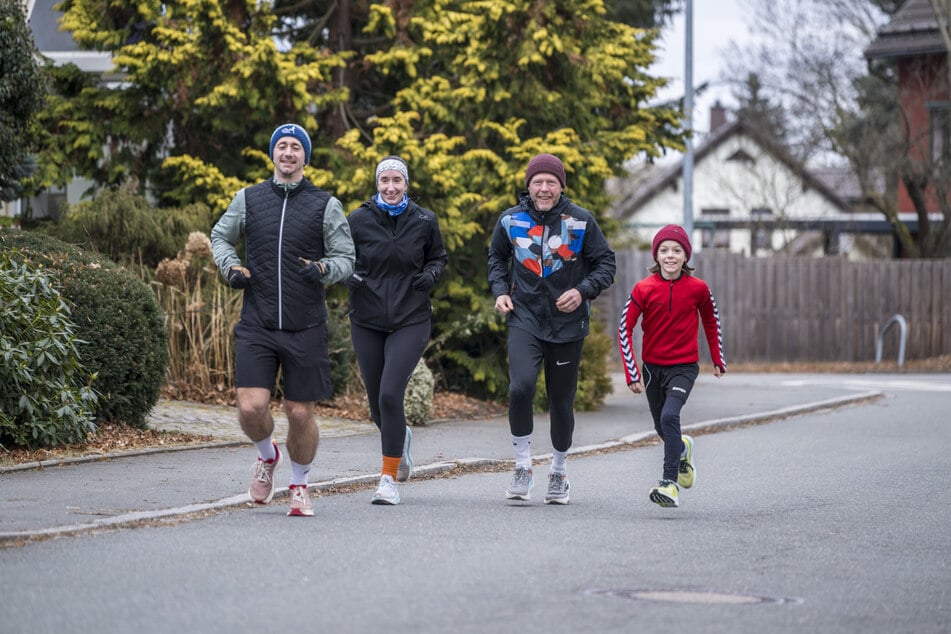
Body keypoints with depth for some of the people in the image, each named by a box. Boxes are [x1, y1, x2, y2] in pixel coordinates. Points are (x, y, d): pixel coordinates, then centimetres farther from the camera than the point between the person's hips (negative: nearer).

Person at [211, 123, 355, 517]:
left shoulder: (326, 206, 3)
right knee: (251, 408, -12)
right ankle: (267, 456, 22)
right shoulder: (248, 199, 7)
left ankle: (299, 485, 26)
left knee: (300, 414, 2)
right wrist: (230, 267, 1)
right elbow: (220, 237, 21)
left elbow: (345, 258, 4)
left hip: (306, 329, -1)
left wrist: (324, 269, -18)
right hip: (256, 326, 1)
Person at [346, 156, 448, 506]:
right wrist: (350, 274, -12)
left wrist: (431, 274, -6)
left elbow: (439, 257, 15)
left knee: (390, 394, -18)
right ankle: (400, 438, 45)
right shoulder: (358, 220, -2)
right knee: (377, 403, 9)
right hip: (367, 322, 2)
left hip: (411, 321, -2)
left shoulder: (424, 221, -1)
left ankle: (389, 480, -10)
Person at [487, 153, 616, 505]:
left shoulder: (581, 221, -4)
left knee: (561, 400, 8)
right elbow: (497, 256, 20)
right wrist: (500, 290, 4)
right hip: (524, 320, 0)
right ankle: (522, 467, -7)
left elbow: (605, 263, 4)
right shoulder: (511, 220, 1)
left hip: (567, 324, 0)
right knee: (520, 387, -22)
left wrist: (583, 291, -13)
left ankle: (559, 473, 29)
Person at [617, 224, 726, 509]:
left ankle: (670, 483, -24)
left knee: (670, 416, -24)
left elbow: (711, 321, 10)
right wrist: (632, 374, -11)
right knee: (662, 428, 16)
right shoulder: (644, 289, -11)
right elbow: (625, 328, -7)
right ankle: (682, 448, 51)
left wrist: (718, 360, 15)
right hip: (653, 366, 2)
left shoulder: (697, 288, -8)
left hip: (684, 367, -2)